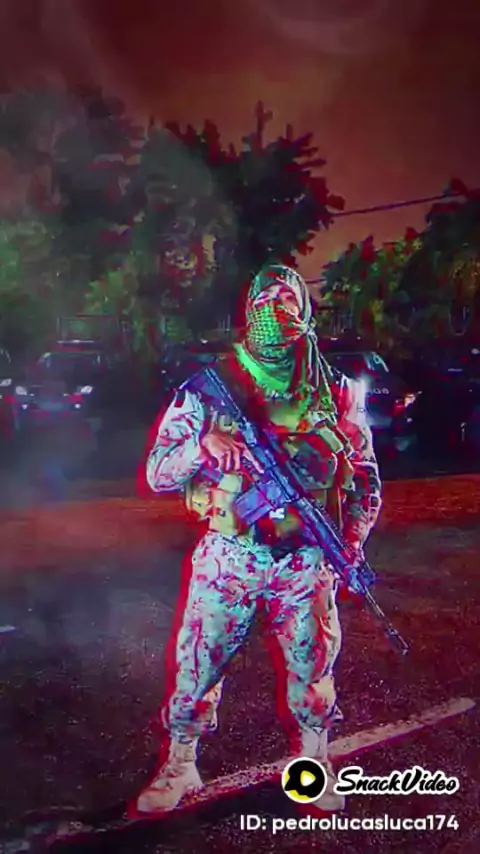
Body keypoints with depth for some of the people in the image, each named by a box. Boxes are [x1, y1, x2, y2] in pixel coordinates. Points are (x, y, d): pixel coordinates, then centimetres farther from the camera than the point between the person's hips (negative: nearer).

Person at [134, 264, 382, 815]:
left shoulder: (336, 393, 3)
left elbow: (366, 479, 10)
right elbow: (156, 473, -3)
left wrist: (351, 542, -4)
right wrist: (202, 445, -22)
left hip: (306, 563, 1)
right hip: (228, 558, -1)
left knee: (313, 668, 14)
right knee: (197, 666, 7)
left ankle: (313, 763, 39)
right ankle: (179, 766, 31)